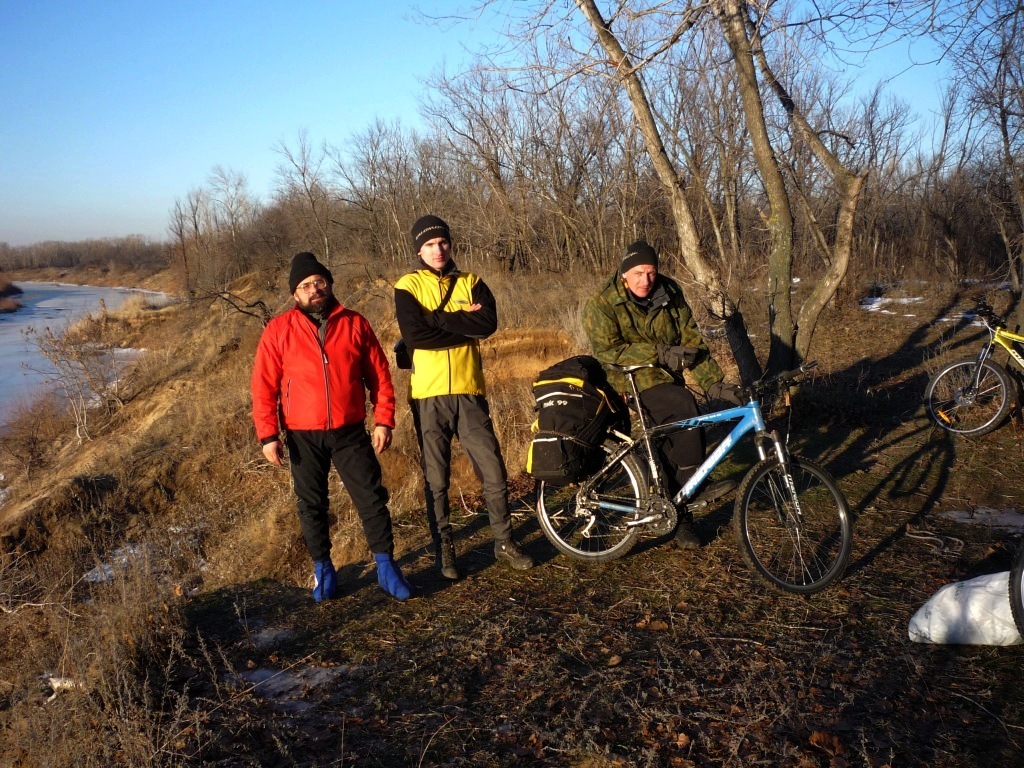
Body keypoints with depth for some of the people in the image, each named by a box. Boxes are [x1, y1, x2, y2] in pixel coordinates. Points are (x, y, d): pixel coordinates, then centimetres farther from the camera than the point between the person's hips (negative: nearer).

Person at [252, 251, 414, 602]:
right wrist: (268, 435, -7)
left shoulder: (355, 324, 2)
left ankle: (386, 566, 14)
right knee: (311, 505, 10)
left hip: (351, 432, 0)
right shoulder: (278, 331, -2)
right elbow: (264, 388, -2)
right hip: (303, 437, 0)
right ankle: (323, 569, 26)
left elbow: (380, 376, 5)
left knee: (373, 498, 1)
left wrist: (384, 420, -1)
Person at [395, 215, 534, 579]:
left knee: (494, 471, 4)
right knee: (436, 480, 7)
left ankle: (504, 543, 21)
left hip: (469, 392, 2)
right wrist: (463, 323, -11)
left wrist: (438, 318, -13)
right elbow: (413, 334, -16)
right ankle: (444, 551, 21)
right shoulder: (408, 286, 1)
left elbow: (489, 323, -11)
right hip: (428, 395, -2)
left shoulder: (471, 283, 8)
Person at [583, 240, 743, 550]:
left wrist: (714, 383, -12)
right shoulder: (602, 305, -13)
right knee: (685, 406, -31)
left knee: (674, 449, -3)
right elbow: (608, 351, -20)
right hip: (631, 382, -5)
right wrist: (660, 353, -28)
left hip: (667, 376, 5)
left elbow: (691, 342, -1)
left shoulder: (670, 295, -1)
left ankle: (683, 523, 13)